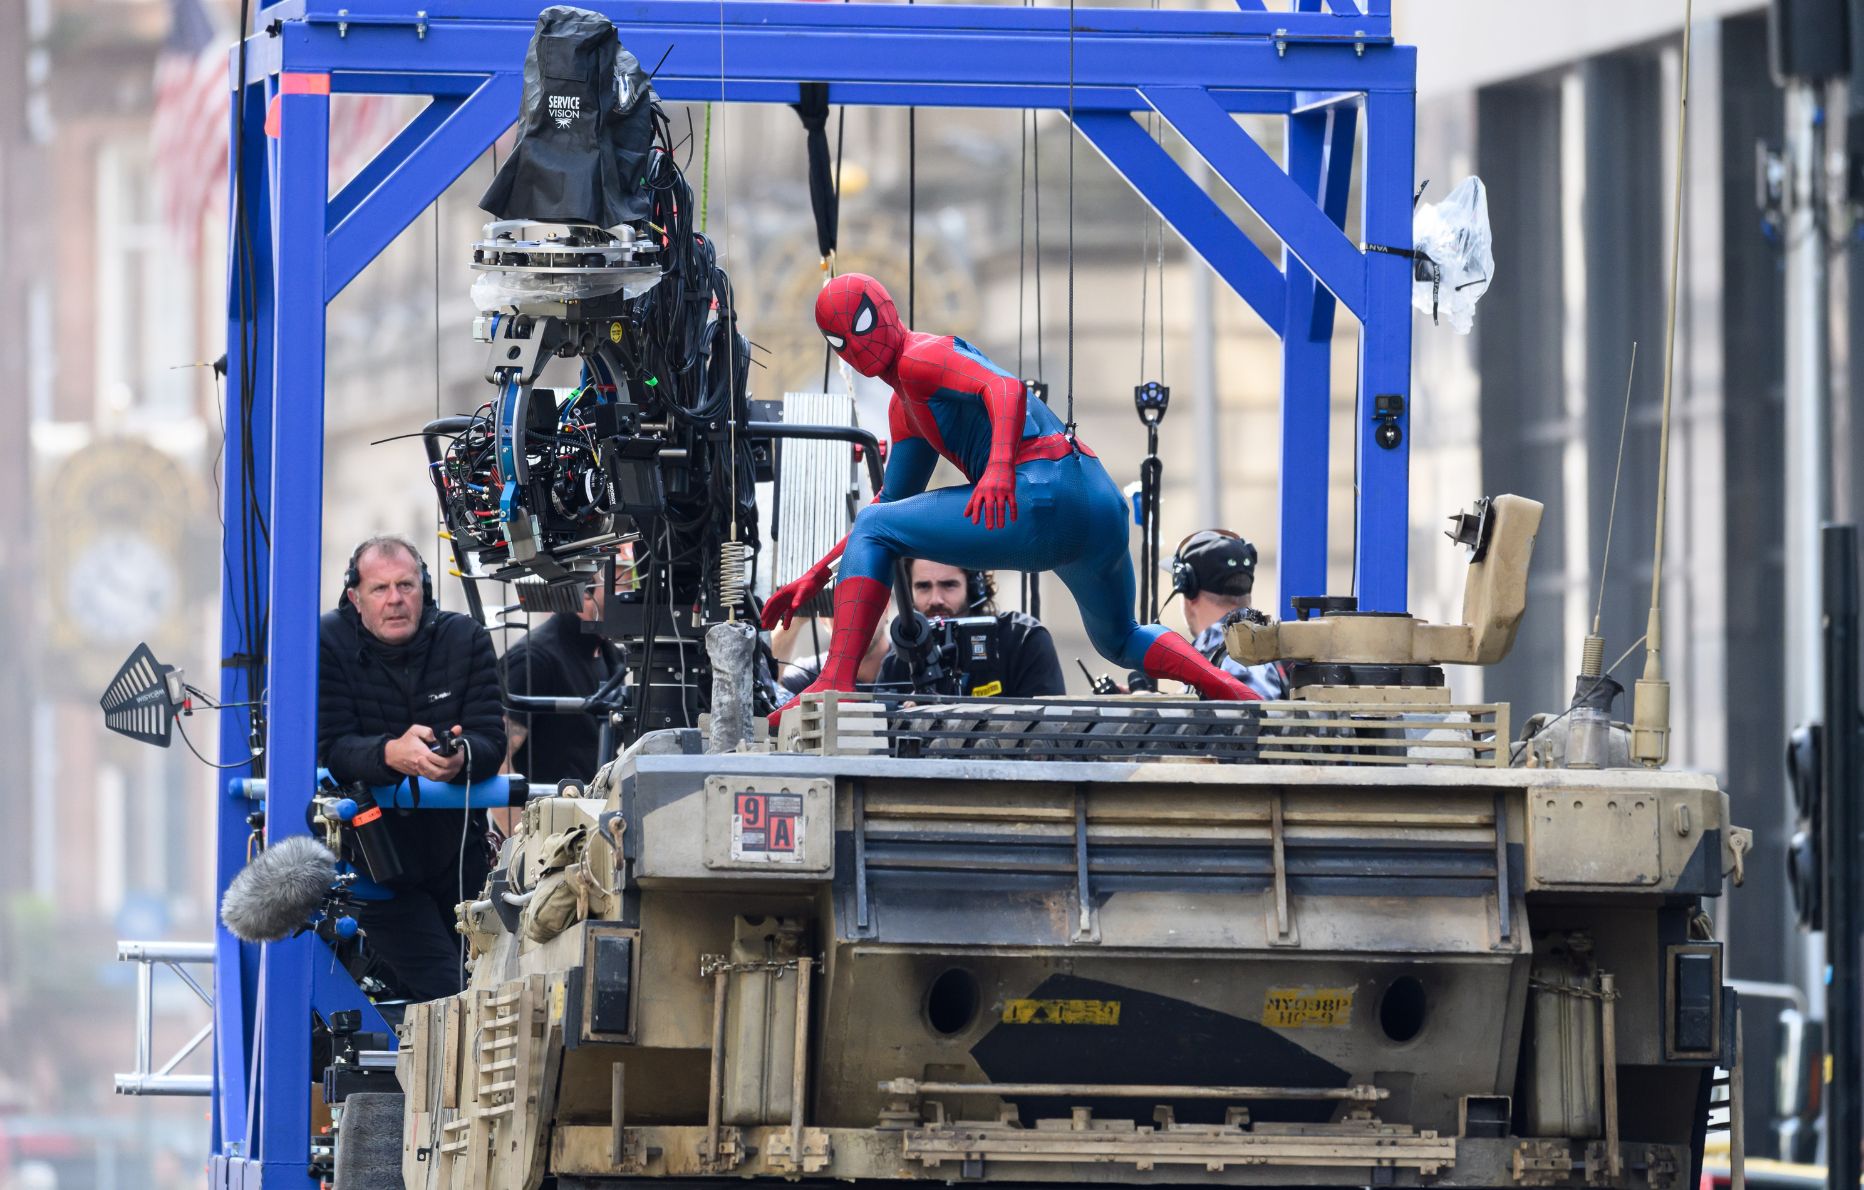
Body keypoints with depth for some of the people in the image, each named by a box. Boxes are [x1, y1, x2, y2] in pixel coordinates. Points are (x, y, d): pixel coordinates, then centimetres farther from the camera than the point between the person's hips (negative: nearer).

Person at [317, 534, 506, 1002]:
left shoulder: (465, 639, -2)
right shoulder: (327, 644, -9)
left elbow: (492, 741, -10)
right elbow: (330, 749, -19)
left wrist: (462, 757, -35)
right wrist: (391, 754, -40)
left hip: (456, 851, 4)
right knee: (442, 996, -16)